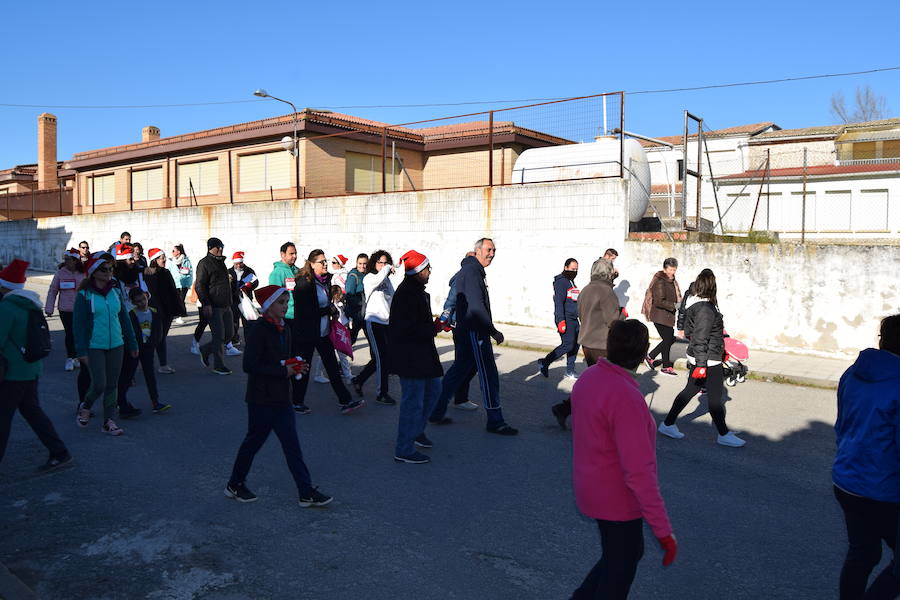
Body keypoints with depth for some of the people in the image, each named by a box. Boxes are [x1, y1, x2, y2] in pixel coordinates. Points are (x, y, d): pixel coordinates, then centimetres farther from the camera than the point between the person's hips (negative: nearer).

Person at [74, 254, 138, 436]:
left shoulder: (116, 292, 6)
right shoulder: (84, 295, -7)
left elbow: (124, 318, 12)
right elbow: (78, 324, -7)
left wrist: (132, 344, 13)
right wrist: (82, 351, -11)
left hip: (116, 345, 4)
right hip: (94, 347, -4)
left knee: (112, 385, 7)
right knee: (99, 385, -7)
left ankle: (108, 421, 16)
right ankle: (85, 407, 24)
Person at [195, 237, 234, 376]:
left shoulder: (220, 262, 19)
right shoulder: (204, 263, -8)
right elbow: (200, 285, -14)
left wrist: (230, 302, 24)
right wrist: (206, 304, -21)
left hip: (226, 305, 9)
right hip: (213, 307, -8)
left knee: (229, 334, 9)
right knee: (219, 335, -6)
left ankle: (206, 350, 28)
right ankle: (218, 365, 4)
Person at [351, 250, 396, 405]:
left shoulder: (387, 280, 16)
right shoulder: (369, 278, -7)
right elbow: (378, 280, -31)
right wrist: (388, 268, -15)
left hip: (386, 323, 8)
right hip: (373, 322, -8)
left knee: (381, 357, 12)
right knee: (382, 357, -7)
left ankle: (358, 380, 29)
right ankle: (381, 393, 3)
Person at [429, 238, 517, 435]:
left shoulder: (471, 270, 19)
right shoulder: (471, 271, -14)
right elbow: (476, 306, -21)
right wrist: (494, 331, -17)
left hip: (468, 331, 10)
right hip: (475, 332, -10)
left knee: (458, 371, 14)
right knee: (489, 375, -4)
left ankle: (437, 412, 20)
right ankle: (495, 422, 3)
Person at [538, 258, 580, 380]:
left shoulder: (572, 282, 19)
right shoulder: (561, 282, -10)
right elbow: (558, 302, -18)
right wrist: (561, 321, -24)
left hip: (574, 319, 9)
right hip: (565, 319, -9)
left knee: (575, 345, 7)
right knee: (568, 345, -13)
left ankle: (570, 372, 14)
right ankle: (544, 363, -2)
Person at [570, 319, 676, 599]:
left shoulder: (587, 378, -3)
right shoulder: (626, 397, -30)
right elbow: (639, 472, -30)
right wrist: (663, 530, -24)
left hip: (591, 488, 8)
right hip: (617, 499, -8)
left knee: (632, 551, 26)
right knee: (619, 571, 13)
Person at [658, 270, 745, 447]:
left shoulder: (694, 305, 7)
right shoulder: (706, 309, -21)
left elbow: (688, 331, 17)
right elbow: (700, 339, -24)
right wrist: (701, 365, -23)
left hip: (696, 358, 10)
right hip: (708, 361, -10)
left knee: (690, 390, 16)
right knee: (715, 396, 3)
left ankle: (668, 424, 22)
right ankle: (723, 435, 16)